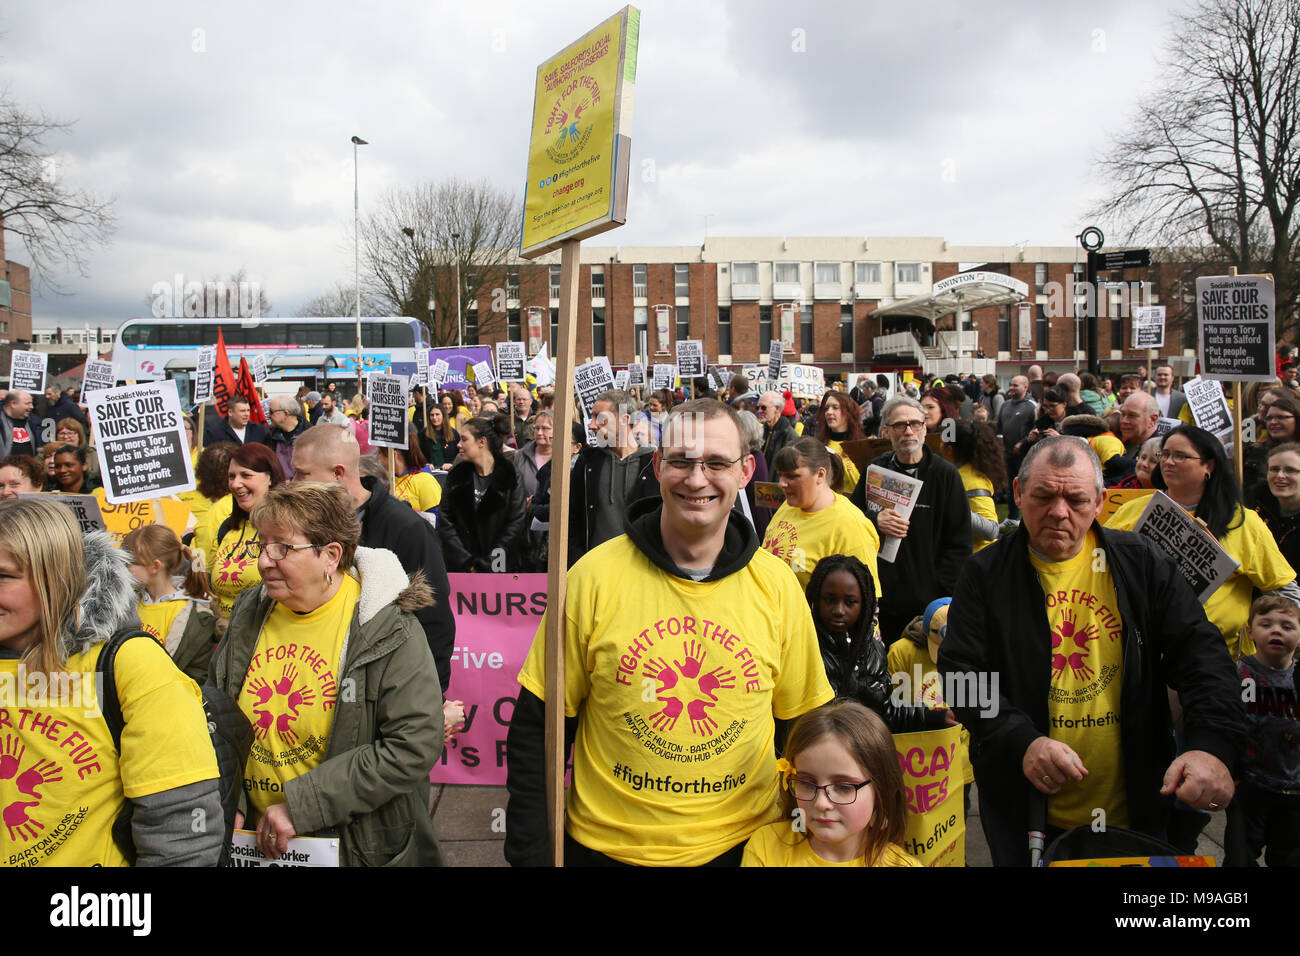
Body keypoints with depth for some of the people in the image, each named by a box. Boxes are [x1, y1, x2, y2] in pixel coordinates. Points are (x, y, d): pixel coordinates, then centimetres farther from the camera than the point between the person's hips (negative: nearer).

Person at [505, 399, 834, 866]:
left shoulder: (777, 585, -7)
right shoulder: (594, 577, -13)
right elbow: (537, 726, -7)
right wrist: (531, 854, -9)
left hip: (740, 844, 2)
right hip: (606, 846, -1)